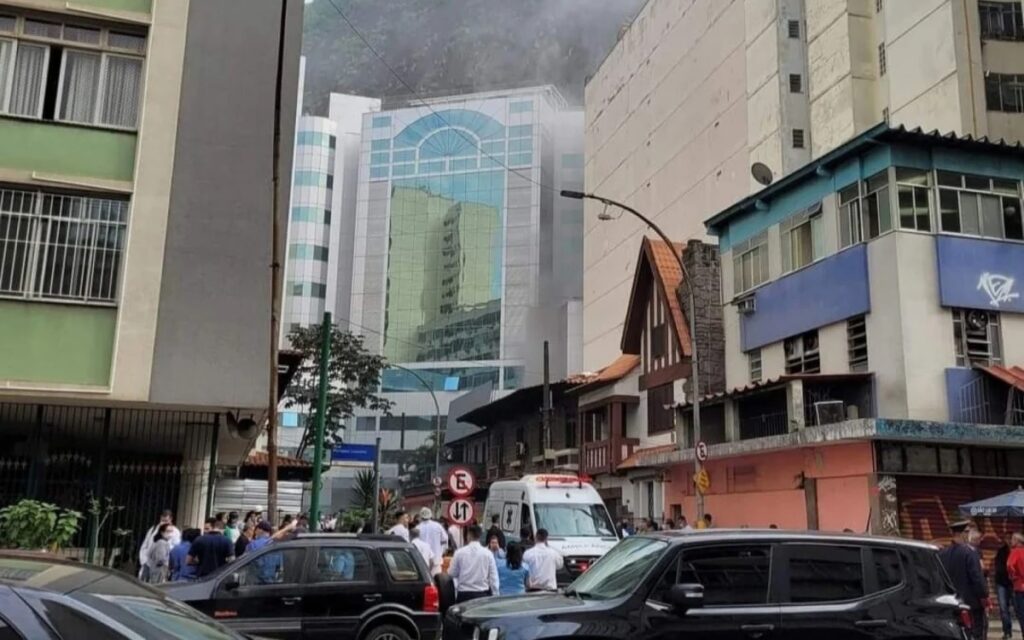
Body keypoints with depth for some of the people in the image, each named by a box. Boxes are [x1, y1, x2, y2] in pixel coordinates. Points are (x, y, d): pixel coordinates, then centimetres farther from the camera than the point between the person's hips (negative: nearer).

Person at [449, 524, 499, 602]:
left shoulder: (459, 553, -4)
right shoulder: (488, 554, -3)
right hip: (482, 595, 0)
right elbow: (494, 578, -2)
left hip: (464, 595, 0)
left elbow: (451, 574, 6)